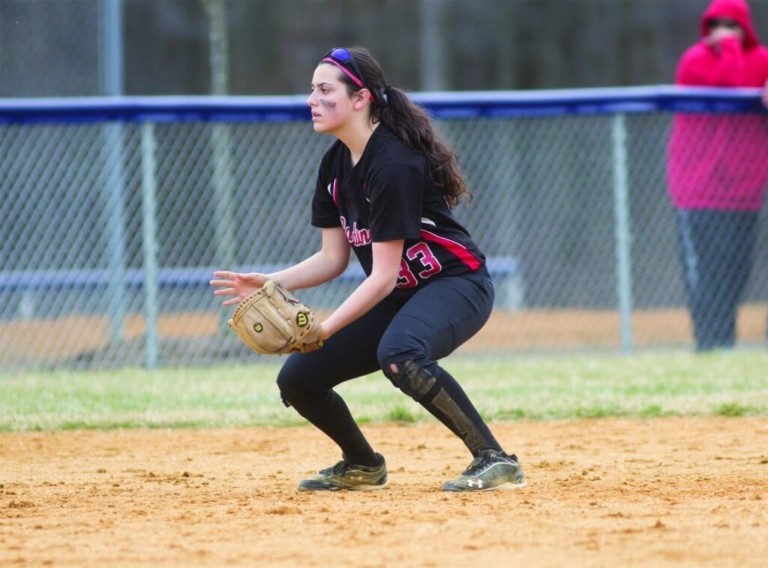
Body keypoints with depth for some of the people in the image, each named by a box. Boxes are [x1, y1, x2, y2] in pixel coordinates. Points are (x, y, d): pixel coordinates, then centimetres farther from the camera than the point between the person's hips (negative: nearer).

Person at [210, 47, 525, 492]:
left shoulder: (393, 164, -24)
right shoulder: (336, 164, 3)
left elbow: (383, 275, -25)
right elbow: (333, 258, 8)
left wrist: (324, 330, -30)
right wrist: (269, 284, -7)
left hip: (456, 285, -9)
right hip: (397, 298, 9)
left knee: (398, 354, -40)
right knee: (297, 378, 2)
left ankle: (495, 461, -31)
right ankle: (362, 465, 28)